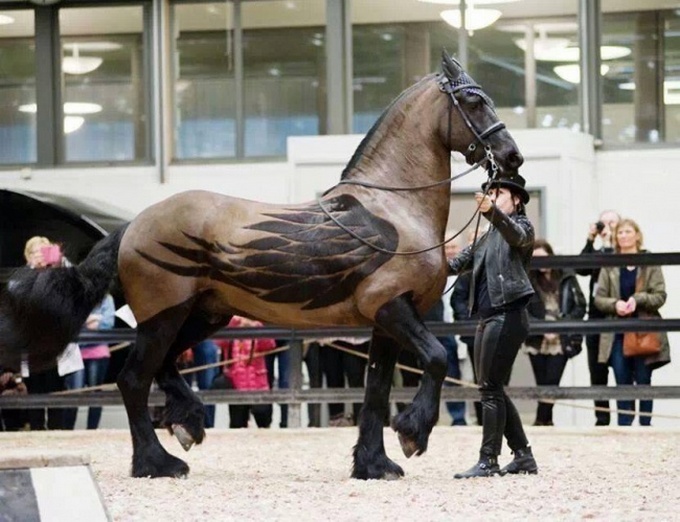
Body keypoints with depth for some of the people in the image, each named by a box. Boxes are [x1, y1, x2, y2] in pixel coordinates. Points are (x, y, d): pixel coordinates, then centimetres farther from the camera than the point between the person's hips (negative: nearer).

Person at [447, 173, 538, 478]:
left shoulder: (521, 226, -3)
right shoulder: (489, 235, 21)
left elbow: (515, 235, -27)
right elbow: (463, 260, 25)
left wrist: (493, 212, -45)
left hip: (507, 316, -9)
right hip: (487, 318, 9)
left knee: (490, 388, -11)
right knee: (490, 388, 10)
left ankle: (488, 461, -10)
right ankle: (523, 455, 16)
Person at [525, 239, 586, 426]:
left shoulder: (567, 278, 2)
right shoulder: (529, 281, 2)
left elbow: (580, 307, 3)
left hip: (561, 342, -1)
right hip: (537, 341, 1)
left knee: (551, 383, -7)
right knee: (543, 384, 6)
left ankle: (542, 421, -1)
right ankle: (546, 420, 14)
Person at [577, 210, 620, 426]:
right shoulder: (596, 253, 16)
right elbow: (581, 269, -2)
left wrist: (607, 244, -11)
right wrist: (590, 240, -5)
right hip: (596, 319, 5)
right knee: (597, 374, 6)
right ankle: (601, 418, 12)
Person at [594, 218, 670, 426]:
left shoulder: (650, 263, 0)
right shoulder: (609, 266, 5)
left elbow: (660, 296, -3)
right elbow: (599, 298, 4)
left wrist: (638, 300, -19)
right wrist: (615, 304, -15)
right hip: (617, 333, 2)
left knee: (643, 382, 4)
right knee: (622, 383, 3)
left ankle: (645, 425, 12)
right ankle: (624, 426, 5)